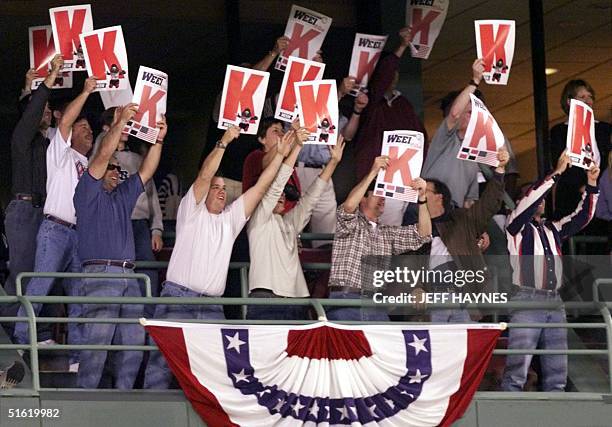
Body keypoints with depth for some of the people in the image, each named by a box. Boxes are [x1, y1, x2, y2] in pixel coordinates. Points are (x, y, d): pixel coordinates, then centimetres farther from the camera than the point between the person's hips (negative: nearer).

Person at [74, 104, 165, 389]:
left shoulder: (123, 195, 26)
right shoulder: (88, 191, 6)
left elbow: (146, 172, 21)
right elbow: (103, 155, -5)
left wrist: (158, 140, 11)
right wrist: (120, 122, -4)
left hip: (128, 275, 7)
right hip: (100, 272, -7)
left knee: (133, 339, 2)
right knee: (98, 336, -15)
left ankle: (123, 392, 6)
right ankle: (85, 394, -13)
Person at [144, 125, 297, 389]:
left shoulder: (231, 218, 20)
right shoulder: (192, 211, 7)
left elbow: (260, 187, 15)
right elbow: (204, 176, -7)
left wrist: (280, 155, 9)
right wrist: (224, 142, -13)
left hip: (212, 307, 5)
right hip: (178, 298, -5)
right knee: (164, 358, -9)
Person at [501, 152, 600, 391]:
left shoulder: (553, 229, 23)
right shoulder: (517, 226, 5)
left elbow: (581, 218, 21)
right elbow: (530, 200, -10)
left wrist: (591, 186, 10)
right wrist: (557, 172, -11)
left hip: (554, 301, 6)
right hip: (527, 300, -6)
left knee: (557, 371, 4)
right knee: (518, 368, -13)